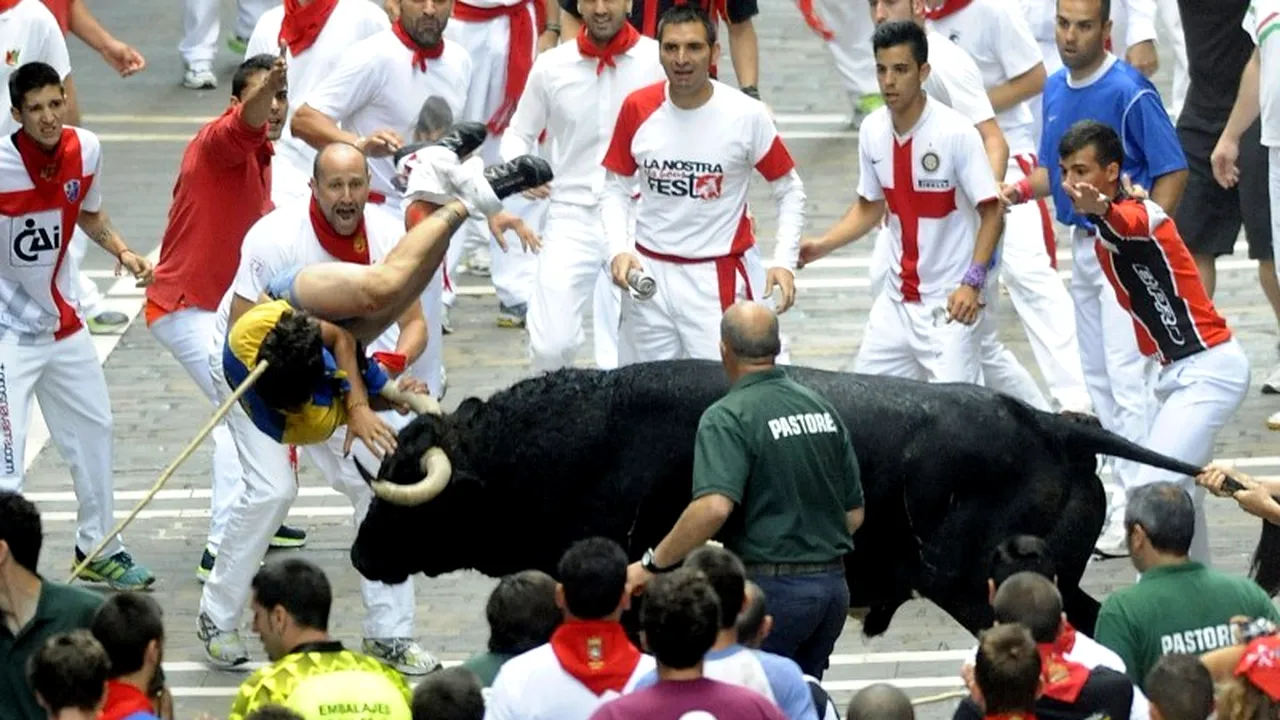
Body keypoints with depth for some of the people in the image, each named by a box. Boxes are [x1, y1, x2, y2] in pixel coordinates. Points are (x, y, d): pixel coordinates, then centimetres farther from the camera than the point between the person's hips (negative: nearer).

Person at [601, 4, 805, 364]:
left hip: (721, 278, -3)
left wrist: (784, 262, -11)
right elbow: (616, 189, 8)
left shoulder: (745, 115, -9)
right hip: (648, 273, 3)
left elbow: (789, 191, 1)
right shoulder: (637, 108, -2)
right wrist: (619, 249, -8)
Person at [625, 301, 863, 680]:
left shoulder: (727, 418, -13)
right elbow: (855, 512, 14)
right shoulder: (822, 408, 10)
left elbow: (713, 506, -28)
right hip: (833, 585, 7)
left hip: (772, 590, -7)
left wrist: (653, 564, -20)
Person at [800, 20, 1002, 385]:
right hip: (897, 299, 6)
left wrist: (972, 283, -23)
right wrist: (822, 244, 3)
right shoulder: (872, 131, 1)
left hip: (949, 303, -6)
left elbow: (991, 212, -14)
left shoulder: (957, 133, -17)